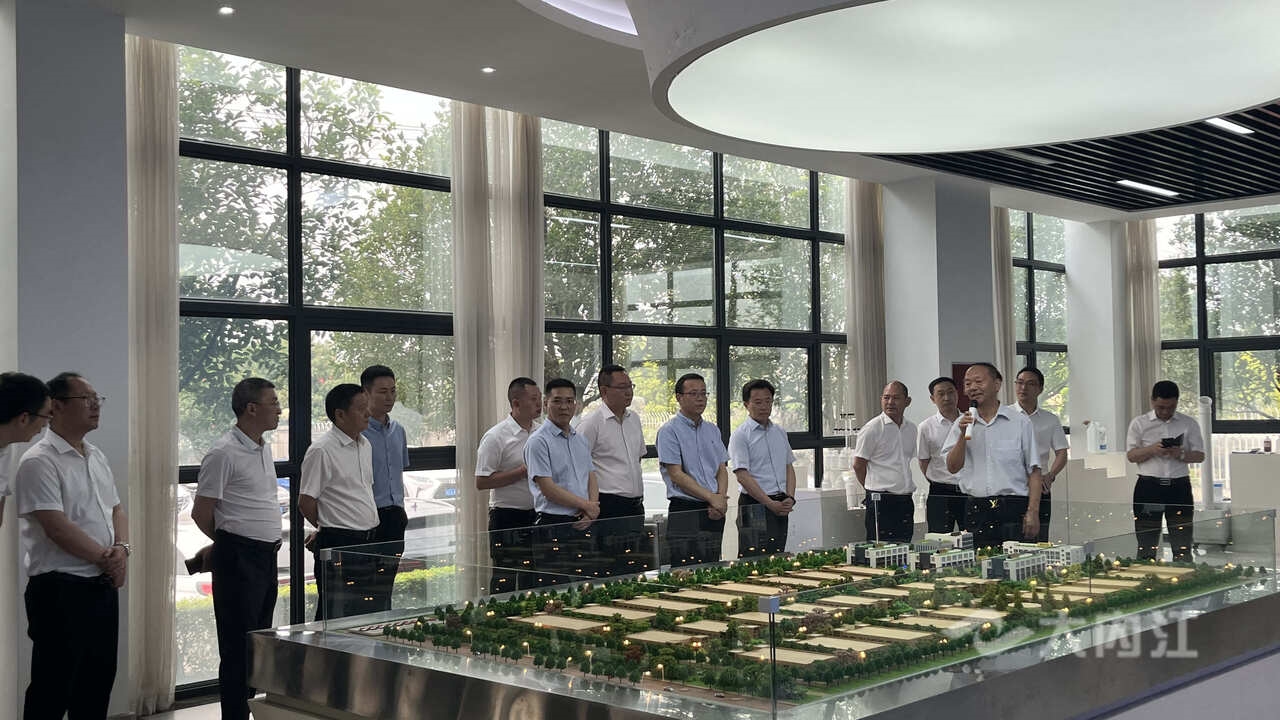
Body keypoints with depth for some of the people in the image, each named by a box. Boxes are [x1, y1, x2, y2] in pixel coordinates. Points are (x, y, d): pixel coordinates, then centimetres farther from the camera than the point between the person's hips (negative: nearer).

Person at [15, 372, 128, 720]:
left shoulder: (97, 458, 13)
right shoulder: (39, 462, -14)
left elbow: (116, 509, 16)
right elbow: (57, 527, -20)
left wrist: (121, 549, -4)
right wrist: (106, 557, -12)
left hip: (103, 585, 8)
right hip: (60, 589, -8)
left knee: (98, 680, 15)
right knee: (53, 688, 0)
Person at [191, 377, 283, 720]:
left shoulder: (264, 449, 12)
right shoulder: (224, 453, -15)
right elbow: (200, 512, -11)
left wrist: (271, 538, 14)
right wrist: (230, 542, 2)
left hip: (266, 555, 9)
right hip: (238, 559, -9)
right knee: (238, 647, -3)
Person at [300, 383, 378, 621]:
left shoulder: (365, 445, 12)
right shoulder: (322, 450, -13)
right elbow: (305, 503, -12)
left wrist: (368, 533, 16)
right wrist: (330, 528, 2)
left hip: (365, 544, 8)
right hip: (338, 547, -8)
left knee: (364, 613, 13)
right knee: (334, 616, -3)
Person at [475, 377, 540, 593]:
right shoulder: (496, 437, -9)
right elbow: (482, 482, -14)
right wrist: (523, 472, -16)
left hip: (536, 517, 7)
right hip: (507, 517, -7)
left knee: (532, 579, 11)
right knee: (505, 580, -4)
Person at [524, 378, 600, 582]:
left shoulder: (581, 440, 16)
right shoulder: (538, 441, -8)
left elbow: (591, 479, 14)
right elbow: (548, 489, -14)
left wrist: (591, 511, -5)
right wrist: (586, 505, -8)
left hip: (583, 525, 7)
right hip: (553, 526, -7)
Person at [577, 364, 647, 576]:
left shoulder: (634, 419, 14)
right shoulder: (591, 422, -9)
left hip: (635, 506, 8)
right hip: (609, 506, -8)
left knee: (642, 567, 8)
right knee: (612, 572, -7)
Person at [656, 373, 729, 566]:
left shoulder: (712, 429, 16)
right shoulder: (669, 430, -5)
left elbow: (722, 469, 14)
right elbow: (676, 475, -11)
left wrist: (721, 497, -6)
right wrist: (711, 498, -15)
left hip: (715, 512, 7)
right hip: (685, 511, -7)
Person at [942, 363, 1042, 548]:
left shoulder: (1020, 422, 3)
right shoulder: (962, 424, 11)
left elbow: (1034, 471, 2)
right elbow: (952, 467, 3)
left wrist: (1033, 512, -7)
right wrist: (963, 434, -9)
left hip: (1013, 511, -2)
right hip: (976, 511, 2)